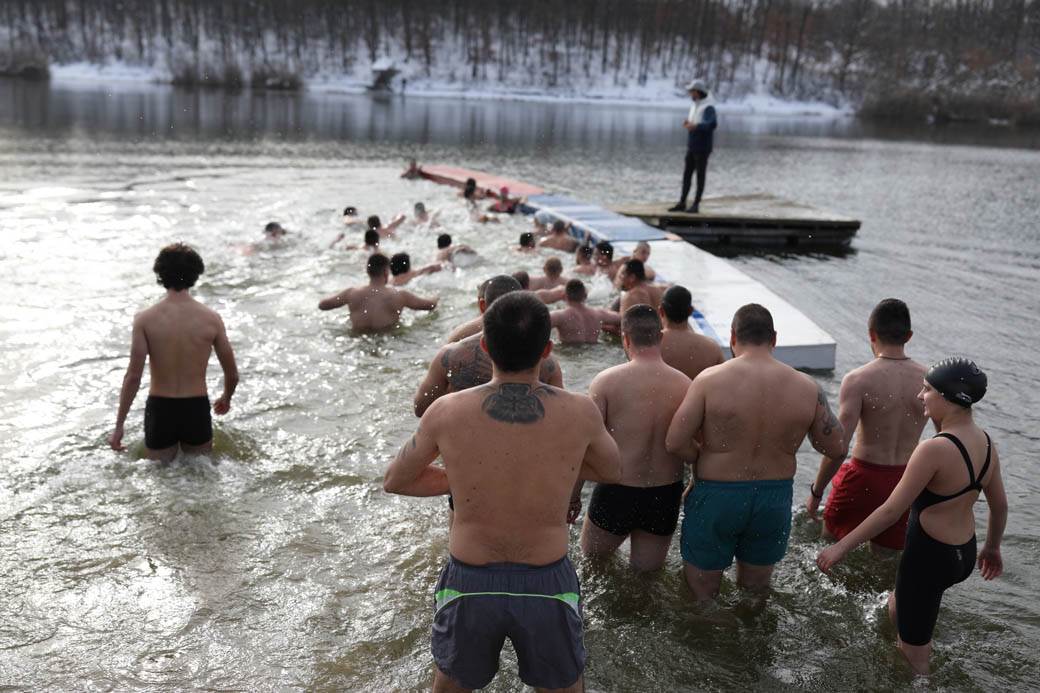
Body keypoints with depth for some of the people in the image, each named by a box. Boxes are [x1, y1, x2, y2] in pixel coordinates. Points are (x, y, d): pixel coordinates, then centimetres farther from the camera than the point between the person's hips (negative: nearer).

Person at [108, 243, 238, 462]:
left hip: (160, 409, 0)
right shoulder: (211, 319, -6)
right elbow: (232, 373, 2)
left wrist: (119, 425, -2)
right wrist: (226, 399, 24)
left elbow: (133, 376, -11)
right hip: (197, 408, 0)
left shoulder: (145, 319, -9)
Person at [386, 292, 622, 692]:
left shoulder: (446, 412, -15)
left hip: (468, 584, 0)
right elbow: (612, 473, 6)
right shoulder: (580, 413, -15)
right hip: (548, 585, 0)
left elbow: (394, 481, 2)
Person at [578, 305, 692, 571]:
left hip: (616, 494, -2)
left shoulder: (606, 382, -13)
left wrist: (573, 496, 0)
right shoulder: (685, 385, -6)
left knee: (592, 560, 22)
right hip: (666, 496, 2)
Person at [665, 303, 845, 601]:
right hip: (775, 500, 3)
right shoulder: (807, 387, -8)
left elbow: (675, 443, -16)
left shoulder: (710, 380, -16)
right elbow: (836, 448, 0)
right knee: (756, 591, 26)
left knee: (700, 597, 16)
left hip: (717, 498, -3)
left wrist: (704, 460, 3)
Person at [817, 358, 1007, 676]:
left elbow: (891, 511, -24)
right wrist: (992, 547, 29)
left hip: (929, 555, -9)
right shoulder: (986, 443, -1)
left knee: (913, 655, 9)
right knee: (897, 606, 33)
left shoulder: (934, 450, -27)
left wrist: (842, 546, -16)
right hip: (965, 554, 9)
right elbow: (1000, 504, 11)